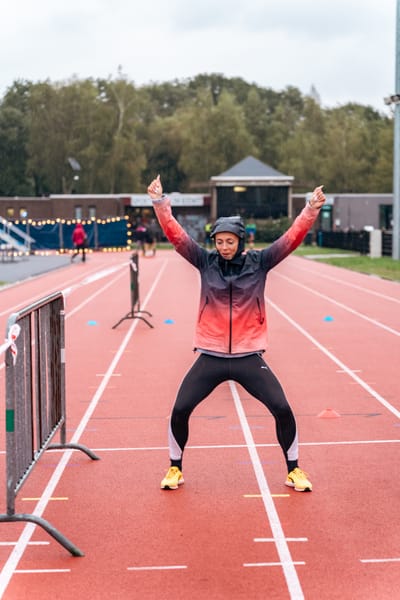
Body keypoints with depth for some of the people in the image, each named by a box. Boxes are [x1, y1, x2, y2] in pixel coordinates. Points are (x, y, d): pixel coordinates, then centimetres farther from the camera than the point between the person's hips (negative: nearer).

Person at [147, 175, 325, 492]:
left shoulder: (259, 262, -3)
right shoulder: (206, 261, -2)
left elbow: (293, 237, -11)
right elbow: (175, 234, -10)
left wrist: (312, 209, -24)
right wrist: (160, 203, -23)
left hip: (249, 357, 0)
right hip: (210, 358, 1)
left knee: (283, 409, -5)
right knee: (180, 409, -3)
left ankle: (294, 469, 18)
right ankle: (175, 467, 21)